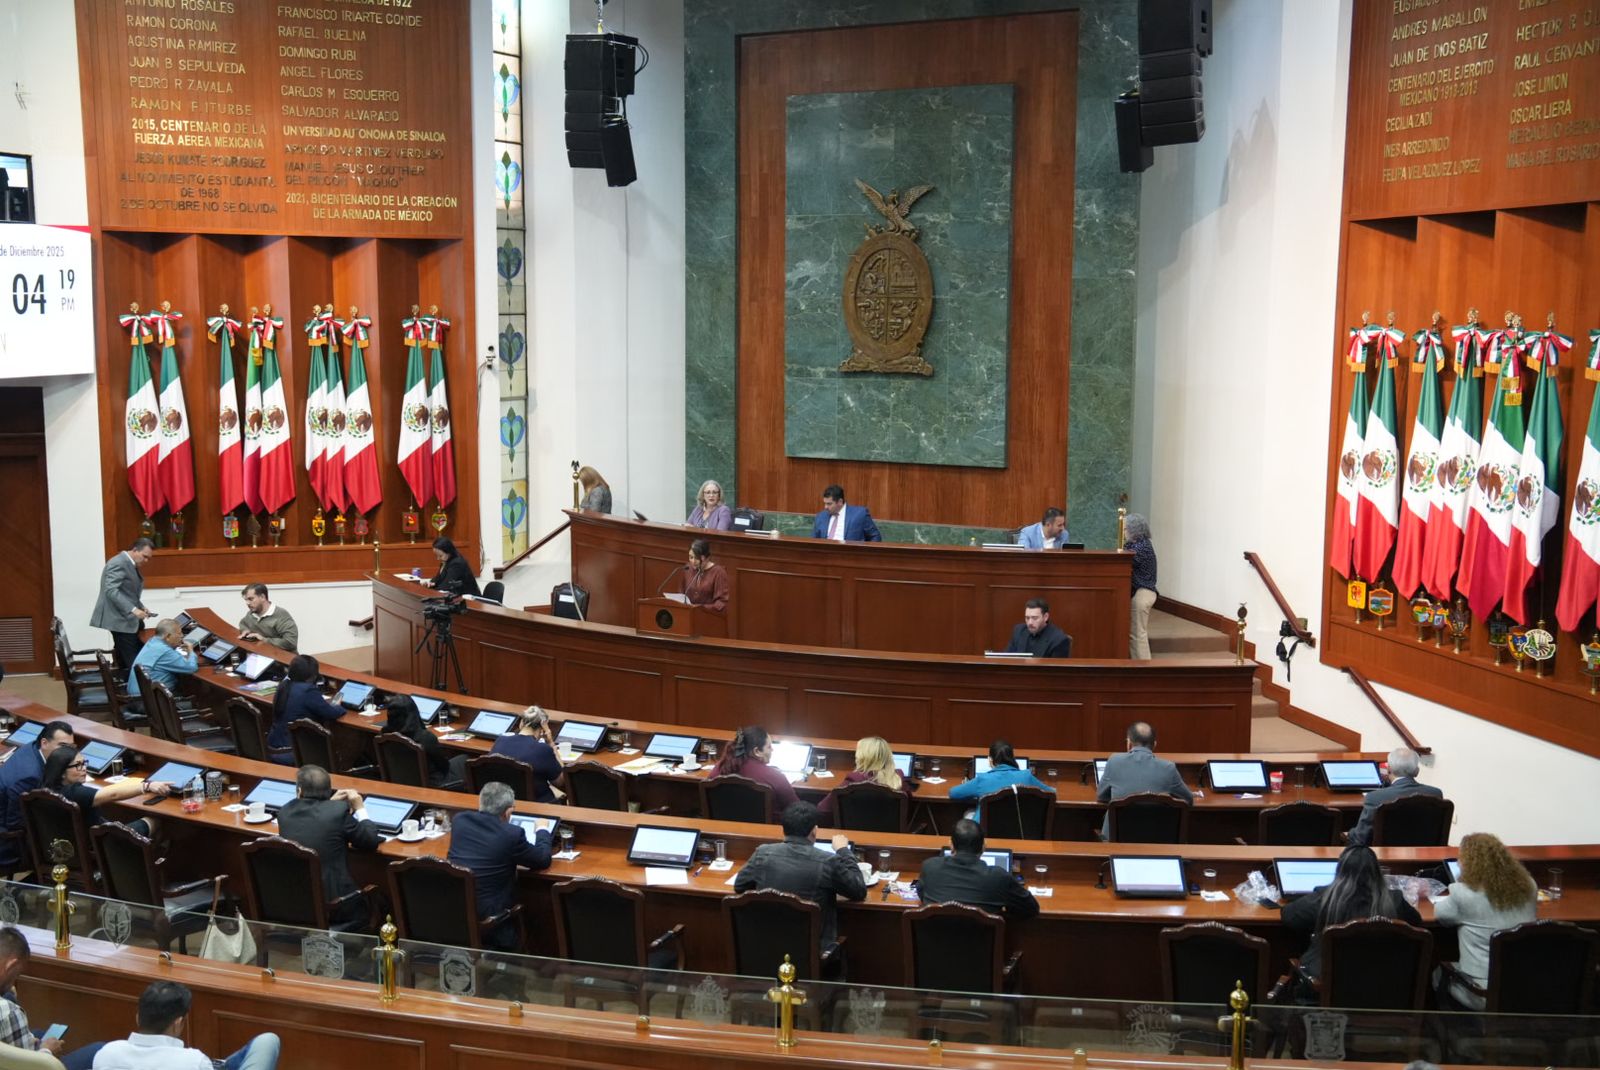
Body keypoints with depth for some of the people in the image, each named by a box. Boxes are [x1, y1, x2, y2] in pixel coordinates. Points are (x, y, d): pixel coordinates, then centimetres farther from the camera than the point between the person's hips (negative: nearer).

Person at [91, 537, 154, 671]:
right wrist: (133, 609, -31)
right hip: (120, 619, -11)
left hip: (125, 619, 11)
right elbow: (111, 590, -26)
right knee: (133, 663, -13)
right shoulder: (119, 563, -16)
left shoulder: (131, 565, 16)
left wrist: (141, 607, 8)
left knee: (126, 661, 12)